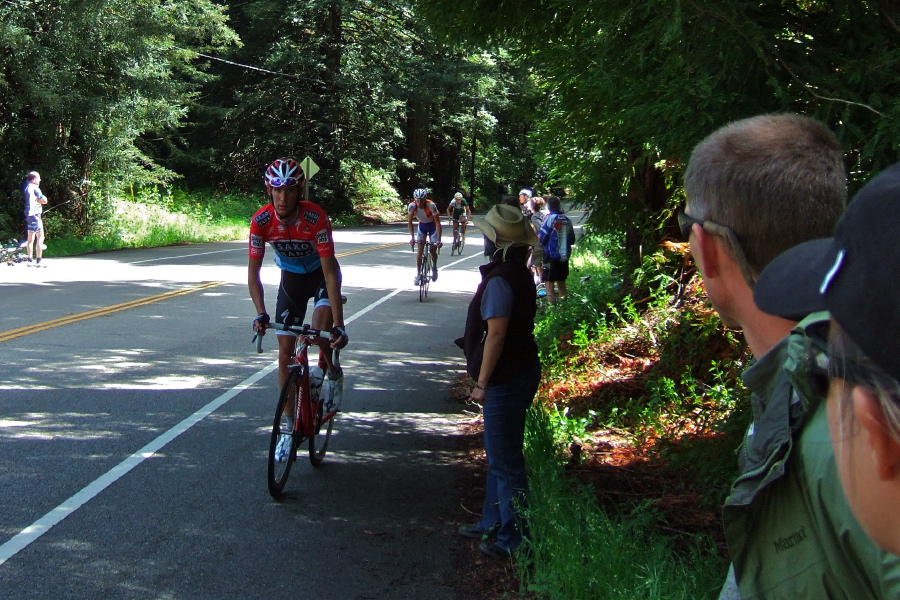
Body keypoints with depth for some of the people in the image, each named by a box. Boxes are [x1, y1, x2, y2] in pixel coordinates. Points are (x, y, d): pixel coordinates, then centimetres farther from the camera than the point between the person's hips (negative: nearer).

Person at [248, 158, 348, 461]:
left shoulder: (315, 217, -33)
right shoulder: (261, 220, -25)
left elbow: (330, 271, -34)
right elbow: (253, 272, -19)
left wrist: (339, 325, -40)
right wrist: (260, 314, -35)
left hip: (321, 273, -3)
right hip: (291, 276, 3)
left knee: (321, 329, -30)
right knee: (285, 351, 0)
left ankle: (334, 374, 4)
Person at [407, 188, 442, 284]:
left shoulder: (431, 205, -34)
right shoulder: (412, 206, -27)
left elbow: (438, 223, -31)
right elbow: (409, 222, -15)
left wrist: (439, 240, -35)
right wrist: (412, 237, -22)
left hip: (432, 225, -2)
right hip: (422, 225, 2)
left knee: (433, 250, -6)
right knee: (420, 248, -11)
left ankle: (434, 268, 23)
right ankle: (418, 274, -8)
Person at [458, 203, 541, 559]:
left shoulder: (500, 279, -21)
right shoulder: (520, 274, 10)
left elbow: (496, 333, -24)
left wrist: (482, 382, -18)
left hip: (505, 380, -11)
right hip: (520, 371, 11)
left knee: (505, 461, -2)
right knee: (499, 456, 21)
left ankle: (514, 539, 6)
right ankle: (493, 524, 33)